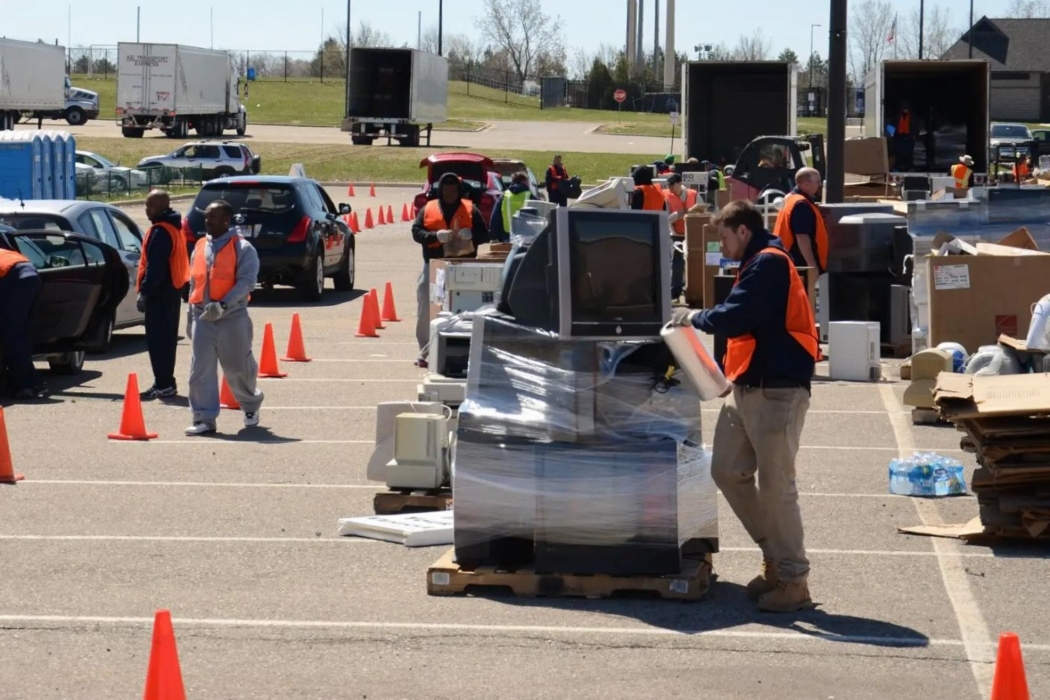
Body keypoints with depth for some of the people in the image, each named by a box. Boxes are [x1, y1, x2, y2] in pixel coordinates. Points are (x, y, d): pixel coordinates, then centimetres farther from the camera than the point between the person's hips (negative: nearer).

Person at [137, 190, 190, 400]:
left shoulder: (160, 232, -16)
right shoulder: (173, 228, 16)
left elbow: (155, 266, -22)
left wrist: (145, 292, -20)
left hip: (160, 294, -11)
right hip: (172, 290, 11)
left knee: (158, 339, -9)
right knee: (165, 339, 15)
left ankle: (163, 384, -11)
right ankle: (165, 383, 20)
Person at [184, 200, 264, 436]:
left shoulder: (242, 249, -6)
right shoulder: (200, 248, 13)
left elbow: (246, 282, -15)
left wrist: (223, 305, -26)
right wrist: (190, 317, 19)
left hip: (232, 317, -5)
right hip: (202, 317, 5)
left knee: (238, 368, 7)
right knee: (200, 371, -3)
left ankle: (251, 405, 33)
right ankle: (204, 419, 0)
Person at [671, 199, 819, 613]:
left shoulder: (768, 263, -14)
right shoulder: (758, 265, 18)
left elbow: (733, 318, -22)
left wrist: (693, 318, -5)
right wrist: (735, 376, 13)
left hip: (777, 392, -11)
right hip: (748, 388, 11)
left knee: (775, 485, -6)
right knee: (727, 471, 11)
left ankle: (793, 581, 2)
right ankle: (776, 556, 21)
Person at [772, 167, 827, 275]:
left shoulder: (791, 199, 14)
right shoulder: (802, 205, -18)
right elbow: (802, 238, -24)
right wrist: (812, 265, -24)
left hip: (796, 263, 11)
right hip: (803, 264, -11)